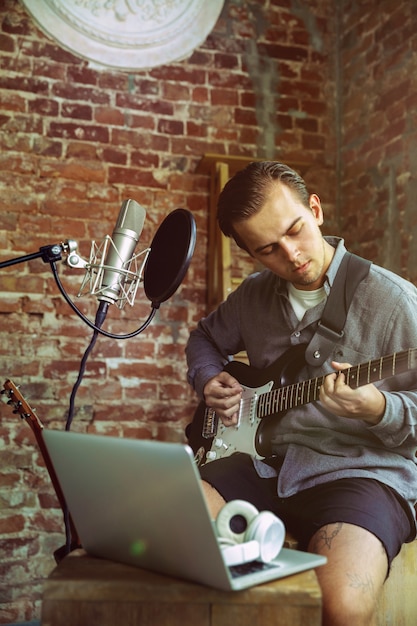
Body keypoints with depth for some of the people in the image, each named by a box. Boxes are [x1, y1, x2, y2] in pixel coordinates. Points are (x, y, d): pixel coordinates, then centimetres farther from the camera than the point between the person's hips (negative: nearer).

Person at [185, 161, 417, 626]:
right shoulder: (255, 294, 9)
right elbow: (206, 336, 29)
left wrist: (377, 409, -29)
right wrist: (208, 379, 8)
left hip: (358, 470, -4)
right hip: (265, 463, 5)